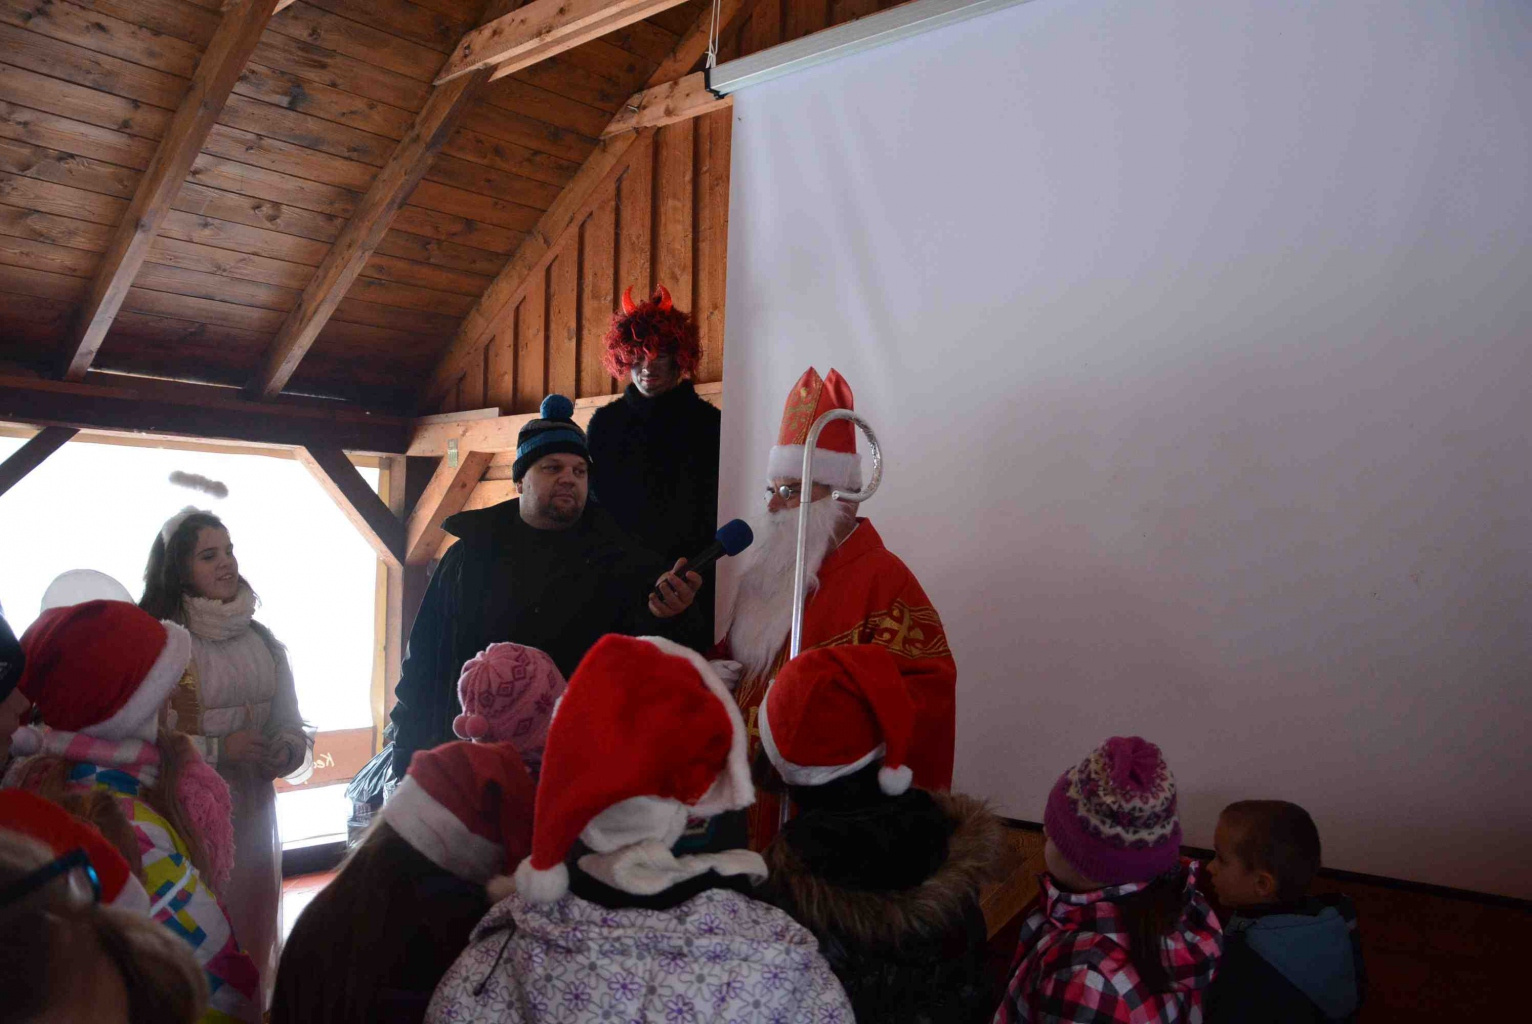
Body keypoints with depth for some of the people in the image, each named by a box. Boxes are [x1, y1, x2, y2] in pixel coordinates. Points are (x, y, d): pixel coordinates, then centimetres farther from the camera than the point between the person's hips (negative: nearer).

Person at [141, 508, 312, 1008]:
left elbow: (290, 725, 11)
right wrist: (217, 749, -18)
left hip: (253, 811, 5)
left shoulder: (261, 640, 8)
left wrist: (286, 751, -8)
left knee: (252, 921, 16)